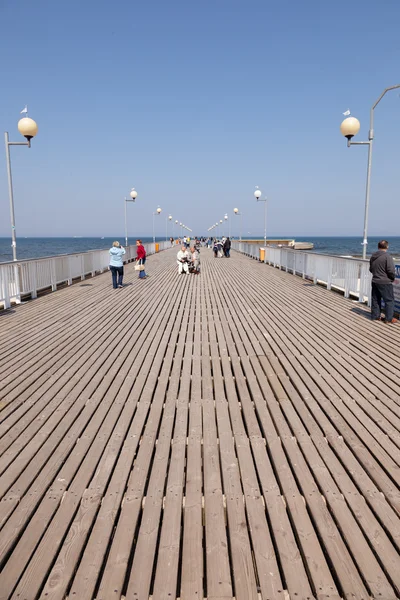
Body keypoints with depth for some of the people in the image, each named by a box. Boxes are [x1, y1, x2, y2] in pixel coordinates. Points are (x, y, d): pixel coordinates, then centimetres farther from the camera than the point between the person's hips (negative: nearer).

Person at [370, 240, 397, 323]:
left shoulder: (373, 257, 6)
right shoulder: (387, 256, -17)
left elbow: (371, 269, 17)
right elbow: (391, 270, -19)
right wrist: (393, 278, -2)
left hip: (375, 281, 7)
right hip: (385, 282, -7)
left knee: (375, 300, 13)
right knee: (389, 300, 3)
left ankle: (375, 316, 20)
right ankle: (389, 318, 4)